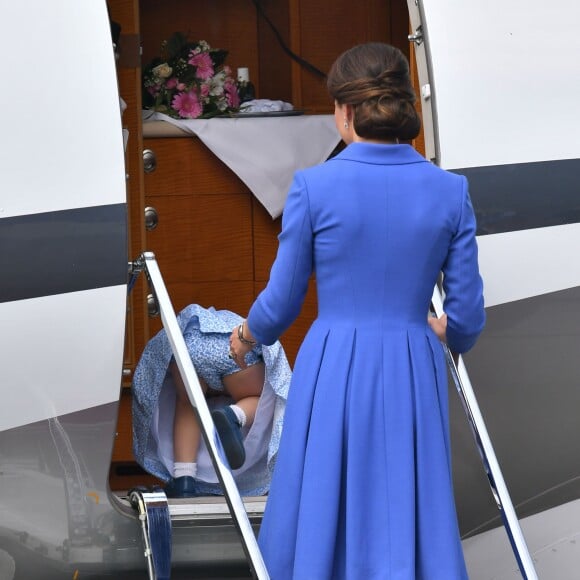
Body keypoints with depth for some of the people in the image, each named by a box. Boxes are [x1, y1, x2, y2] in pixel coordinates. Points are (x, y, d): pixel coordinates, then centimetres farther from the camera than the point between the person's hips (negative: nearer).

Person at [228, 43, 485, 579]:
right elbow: (468, 315, 3)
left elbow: (282, 301, 1)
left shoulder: (314, 187, -7)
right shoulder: (450, 191, -1)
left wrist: (246, 334, 23)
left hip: (334, 375, -1)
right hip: (412, 377, 2)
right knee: (412, 531, 6)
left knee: (320, 523, 11)